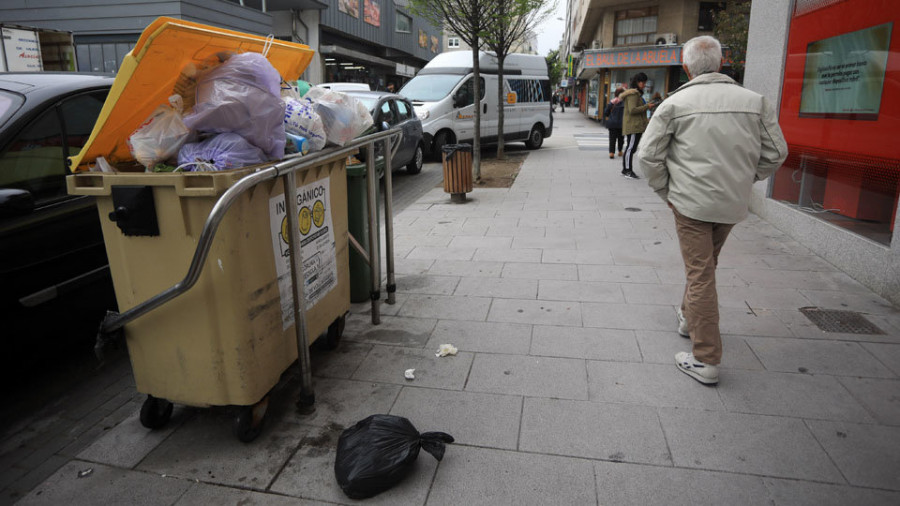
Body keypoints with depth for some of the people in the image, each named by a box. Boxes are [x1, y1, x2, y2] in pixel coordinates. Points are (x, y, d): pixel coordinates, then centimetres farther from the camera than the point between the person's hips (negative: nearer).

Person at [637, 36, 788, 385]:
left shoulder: (675, 104, -7)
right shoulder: (754, 101, 3)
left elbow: (648, 156, -8)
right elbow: (776, 153, 6)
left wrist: (664, 190, 6)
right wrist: (743, 180, 18)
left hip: (691, 202, -4)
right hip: (733, 203, 4)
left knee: (700, 274, -1)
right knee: (705, 265, 23)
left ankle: (706, 360, 2)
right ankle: (688, 318, 44)